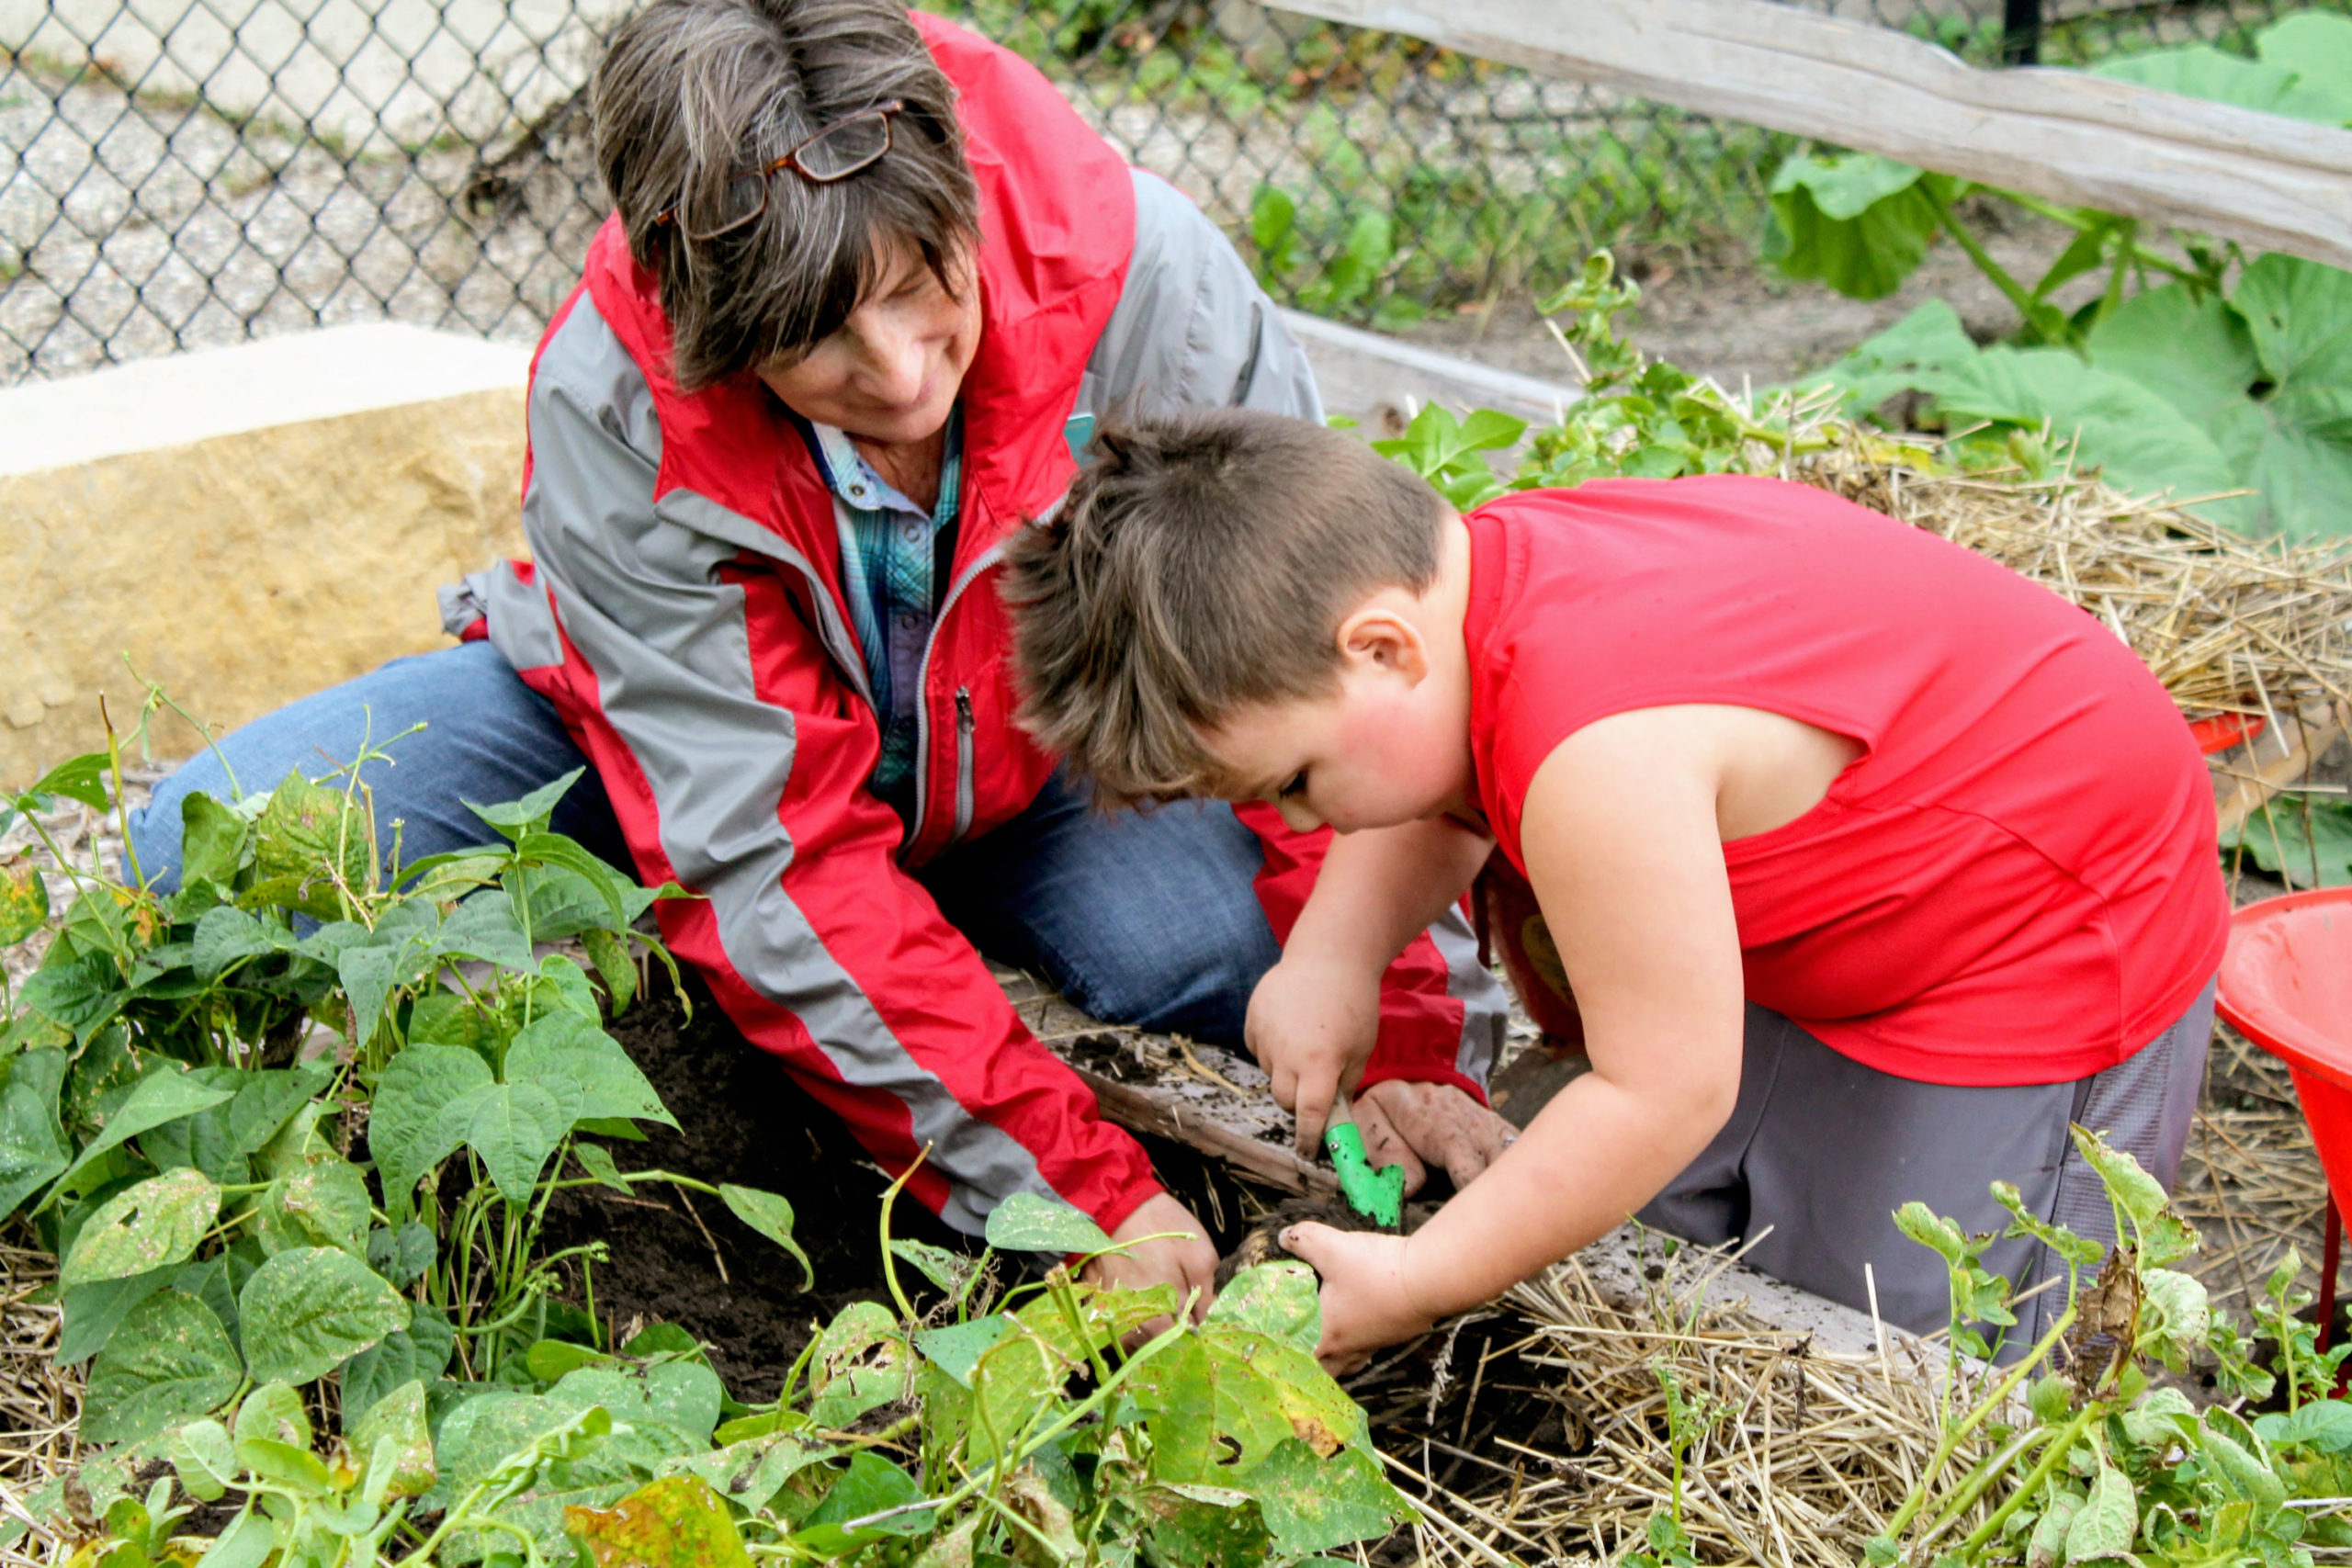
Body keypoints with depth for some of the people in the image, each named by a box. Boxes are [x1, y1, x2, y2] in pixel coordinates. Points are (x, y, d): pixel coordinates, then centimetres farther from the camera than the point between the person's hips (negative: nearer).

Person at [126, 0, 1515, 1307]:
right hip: (667, 730, -1)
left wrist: (1414, 1042, -24)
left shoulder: (1142, 273, -32)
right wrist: (1080, 1190, -36)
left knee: (1261, 939, -29)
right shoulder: (612, 404, -33)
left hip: (1029, 742, 2)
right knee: (217, 857, -23)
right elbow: (775, 858, -33)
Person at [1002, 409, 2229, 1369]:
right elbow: (1441, 809, 12)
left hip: (2052, 934, -9)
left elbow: (1664, 1091, -29)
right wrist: (1331, 953, -8)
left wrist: (1416, 1285, -20)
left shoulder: (1598, 755, -38)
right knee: (1648, 1230, 8)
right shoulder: (1465, 567, -10)